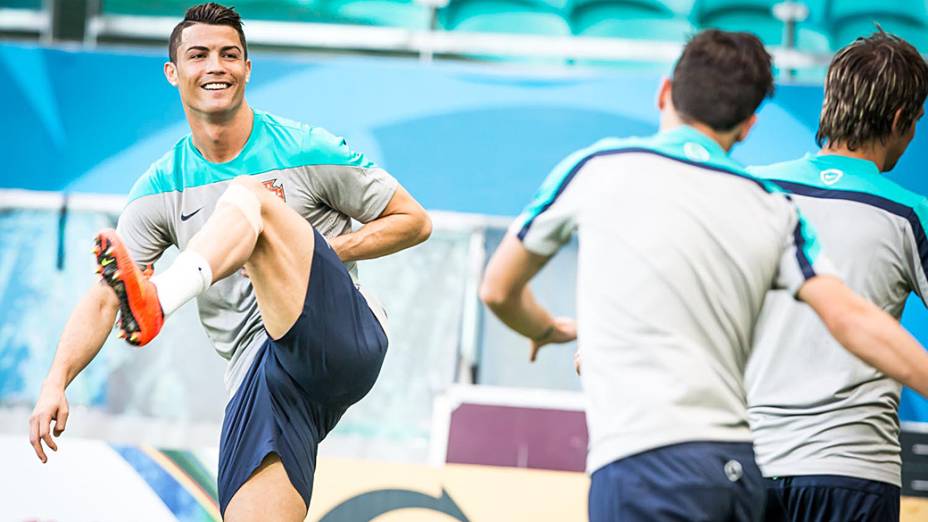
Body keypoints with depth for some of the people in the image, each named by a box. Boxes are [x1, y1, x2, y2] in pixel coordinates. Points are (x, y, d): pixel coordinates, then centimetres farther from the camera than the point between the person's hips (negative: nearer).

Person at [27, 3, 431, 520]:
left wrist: (319, 252, -6)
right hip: (260, 376, 4)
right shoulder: (162, 187, 12)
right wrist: (56, 382, -9)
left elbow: (415, 222, 9)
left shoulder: (307, 150, 4)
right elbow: (102, 300, 8)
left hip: (347, 336, -3)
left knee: (247, 196, -25)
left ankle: (157, 301, -51)